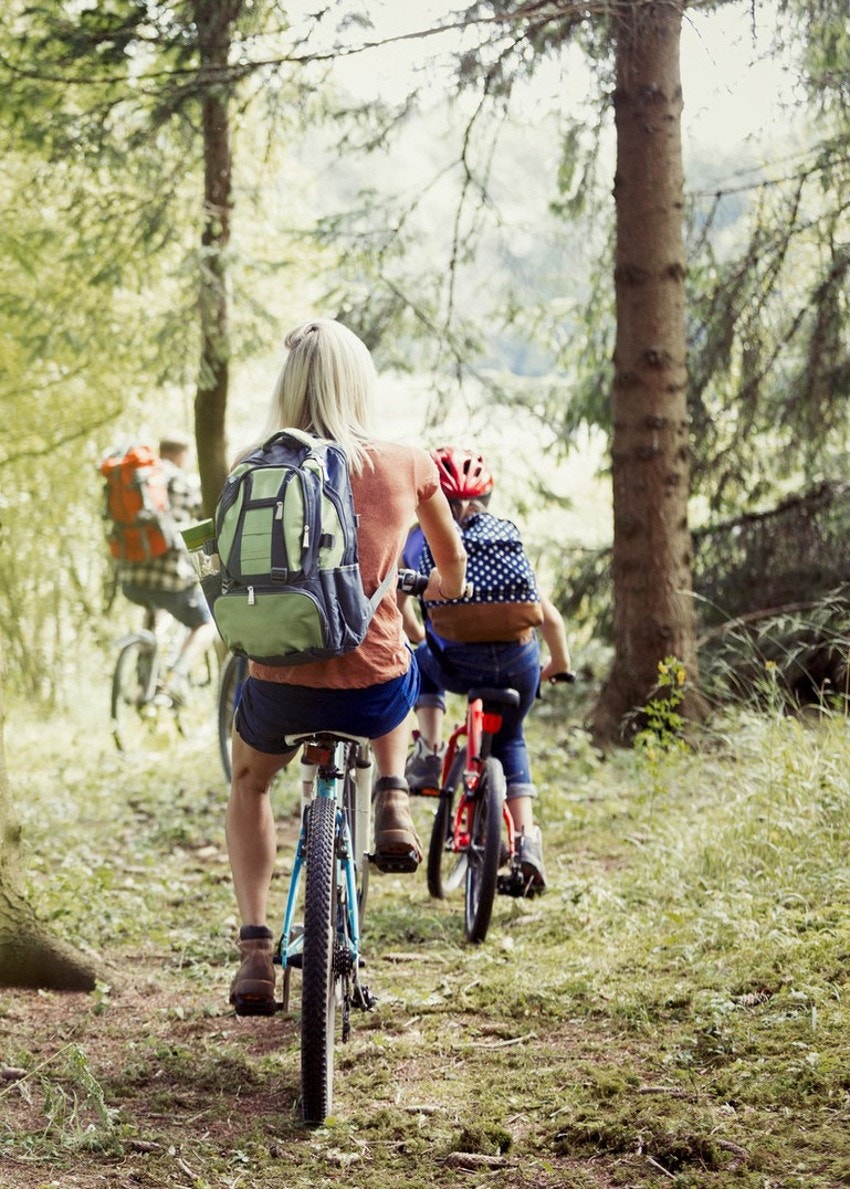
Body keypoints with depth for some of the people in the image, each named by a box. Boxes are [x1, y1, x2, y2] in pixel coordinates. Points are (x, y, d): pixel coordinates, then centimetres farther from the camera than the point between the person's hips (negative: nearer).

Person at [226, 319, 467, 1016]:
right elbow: (452, 561, 16)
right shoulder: (408, 467, -2)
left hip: (282, 687, 0)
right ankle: (392, 801, 20)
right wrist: (445, 589, 40)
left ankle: (255, 949, 18)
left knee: (249, 783, 32)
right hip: (374, 692, 0)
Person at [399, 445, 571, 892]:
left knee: (422, 663, 35)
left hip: (458, 666, -2)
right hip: (518, 663, 2)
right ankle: (526, 835, 14)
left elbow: (400, 608, 15)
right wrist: (559, 661, 27)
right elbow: (549, 616, 10)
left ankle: (429, 750, 18)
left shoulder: (416, 541, 10)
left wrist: (420, 639, 37)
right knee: (509, 741, 28)